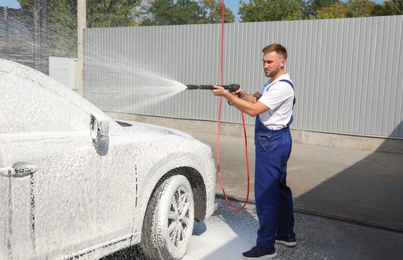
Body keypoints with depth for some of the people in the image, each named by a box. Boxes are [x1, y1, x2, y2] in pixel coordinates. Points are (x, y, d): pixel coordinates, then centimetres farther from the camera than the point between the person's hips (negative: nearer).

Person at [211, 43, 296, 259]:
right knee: (279, 188, 18)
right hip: (275, 140, 11)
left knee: (266, 193, -7)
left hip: (271, 142, -11)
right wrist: (241, 94, -4)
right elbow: (256, 98, 18)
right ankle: (286, 233, 32)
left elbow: (253, 109, -25)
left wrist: (226, 95, -23)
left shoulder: (282, 87, -20)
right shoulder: (272, 82, 14)